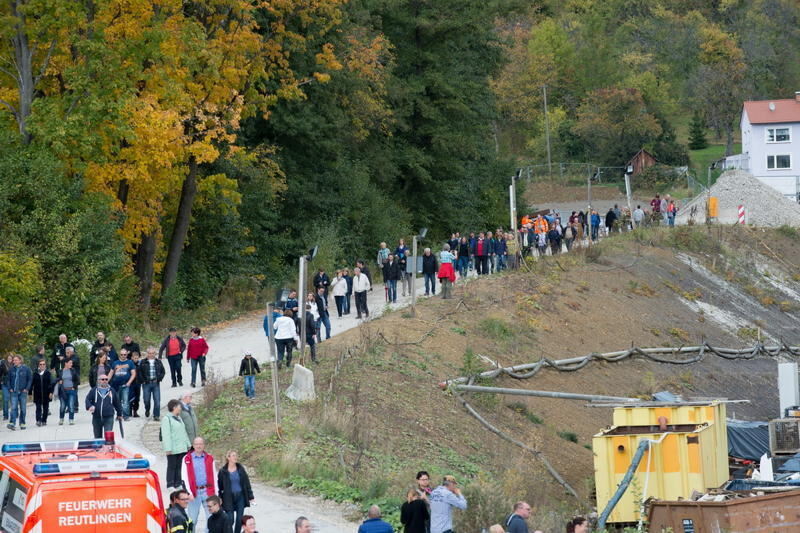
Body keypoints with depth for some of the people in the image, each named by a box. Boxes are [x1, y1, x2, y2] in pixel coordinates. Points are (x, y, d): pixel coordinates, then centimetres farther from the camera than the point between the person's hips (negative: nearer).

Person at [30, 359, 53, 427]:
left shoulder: (48, 373, 2)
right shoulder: (35, 374, 4)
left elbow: (51, 383, -1)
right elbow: (32, 383, 5)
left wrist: (51, 392, -9)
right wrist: (30, 392, 1)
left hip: (46, 394, 0)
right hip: (37, 394, 0)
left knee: (45, 408, 7)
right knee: (38, 408, -8)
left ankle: (44, 421, 16)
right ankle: (38, 420, -14)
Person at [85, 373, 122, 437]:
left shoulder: (112, 391, 8)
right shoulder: (93, 391, 6)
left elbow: (117, 403, 15)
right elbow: (87, 400, -1)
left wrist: (119, 414, 20)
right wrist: (90, 406, -22)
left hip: (108, 418, -1)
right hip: (96, 418, 1)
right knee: (97, 436, 12)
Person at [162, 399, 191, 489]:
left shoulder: (178, 418, 18)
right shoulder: (166, 419, -10)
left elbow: (184, 432, 24)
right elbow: (166, 435, -15)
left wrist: (188, 444, 20)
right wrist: (168, 449, -20)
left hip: (182, 448, 8)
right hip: (173, 450, -8)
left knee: (179, 466, 9)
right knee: (172, 466, -2)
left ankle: (178, 484, 14)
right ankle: (170, 485, 2)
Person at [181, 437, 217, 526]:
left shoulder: (210, 458, 9)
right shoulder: (187, 459, 3)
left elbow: (214, 477, 12)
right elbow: (184, 477, 0)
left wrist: (215, 494, 7)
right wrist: (189, 493, -9)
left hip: (208, 492, 2)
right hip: (194, 493, -2)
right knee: (192, 519, 1)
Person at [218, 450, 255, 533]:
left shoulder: (241, 469, 3)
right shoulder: (222, 471, -4)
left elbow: (247, 483, 6)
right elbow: (220, 486, 1)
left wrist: (250, 496, 4)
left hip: (240, 497, 3)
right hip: (229, 499, -3)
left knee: (239, 520, 3)